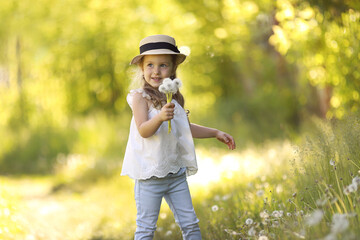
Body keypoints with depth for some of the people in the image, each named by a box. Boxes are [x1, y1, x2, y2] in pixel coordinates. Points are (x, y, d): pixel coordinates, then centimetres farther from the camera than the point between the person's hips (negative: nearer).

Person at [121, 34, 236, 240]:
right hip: (150, 175, -6)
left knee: (190, 223, 10)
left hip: (176, 174, 6)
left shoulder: (175, 98, 9)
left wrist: (216, 133, 24)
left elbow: (186, 128, 25)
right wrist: (160, 117, -38)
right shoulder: (140, 97, -9)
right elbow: (143, 130, -21)